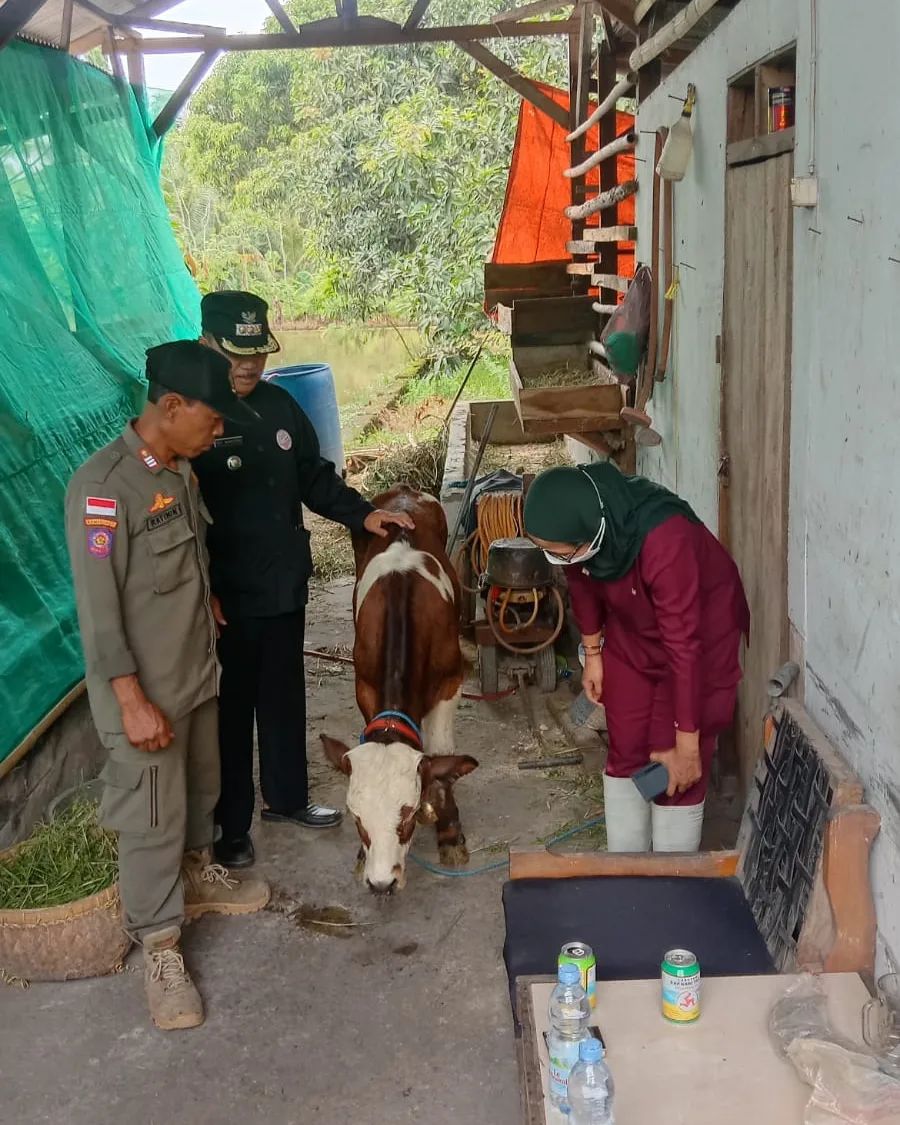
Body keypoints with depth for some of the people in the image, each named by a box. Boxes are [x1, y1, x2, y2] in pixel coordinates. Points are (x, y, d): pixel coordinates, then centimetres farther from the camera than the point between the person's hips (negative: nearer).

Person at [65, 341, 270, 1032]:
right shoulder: (102, 487, -25)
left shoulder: (180, 470, 3)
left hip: (198, 673, 8)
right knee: (152, 818, 4)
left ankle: (196, 879, 47)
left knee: (201, 789, 24)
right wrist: (133, 701, -23)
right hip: (145, 690, -8)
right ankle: (160, 949, 20)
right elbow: (98, 608, -24)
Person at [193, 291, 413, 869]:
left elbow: (316, 478, 14)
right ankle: (230, 825, 23)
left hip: (285, 587, 6)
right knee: (229, 708, 8)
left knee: (285, 697, 19)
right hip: (223, 599, -6)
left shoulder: (279, 405, 3)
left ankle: (286, 797, 39)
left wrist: (364, 514, 2)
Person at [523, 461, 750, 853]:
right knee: (624, 755, 12)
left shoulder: (665, 541, -41)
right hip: (631, 637, 6)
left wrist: (687, 745, -28)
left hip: (700, 636, -6)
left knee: (676, 776, -3)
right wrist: (592, 653, 10)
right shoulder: (578, 525, -23)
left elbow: (684, 645, -34)